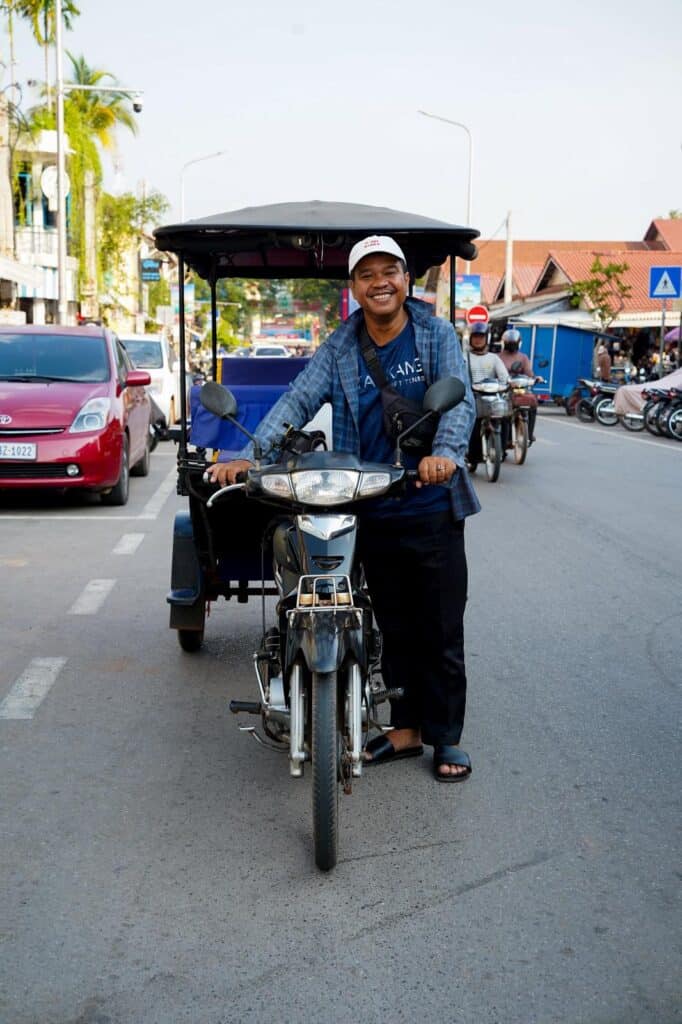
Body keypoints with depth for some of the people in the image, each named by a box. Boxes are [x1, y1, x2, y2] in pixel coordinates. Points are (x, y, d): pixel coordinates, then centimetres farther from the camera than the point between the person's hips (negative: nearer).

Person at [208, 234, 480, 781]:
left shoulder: (437, 335, -1)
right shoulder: (340, 347, 4)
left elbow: (460, 399, -14)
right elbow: (298, 401, -8)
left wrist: (446, 452, -35)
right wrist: (247, 456, -23)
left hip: (433, 508, -2)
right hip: (373, 513, 3)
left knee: (441, 630, 5)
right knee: (395, 629, 15)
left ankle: (446, 737, 20)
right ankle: (406, 727, 29)